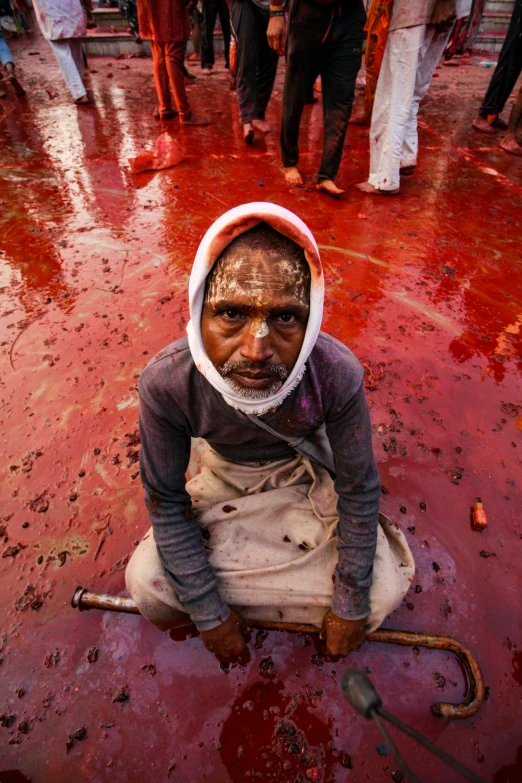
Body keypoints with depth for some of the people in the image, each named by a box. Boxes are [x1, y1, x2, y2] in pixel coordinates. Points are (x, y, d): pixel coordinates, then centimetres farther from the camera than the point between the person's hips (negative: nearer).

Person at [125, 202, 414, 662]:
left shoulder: (337, 376, -34)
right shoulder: (165, 382, -33)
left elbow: (360, 491, -19)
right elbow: (165, 503, -19)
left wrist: (350, 607, -11)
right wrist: (209, 615, -14)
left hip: (305, 471, 1)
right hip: (227, 476, 0)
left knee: (384, 588, -14)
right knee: (147, 580, -17)